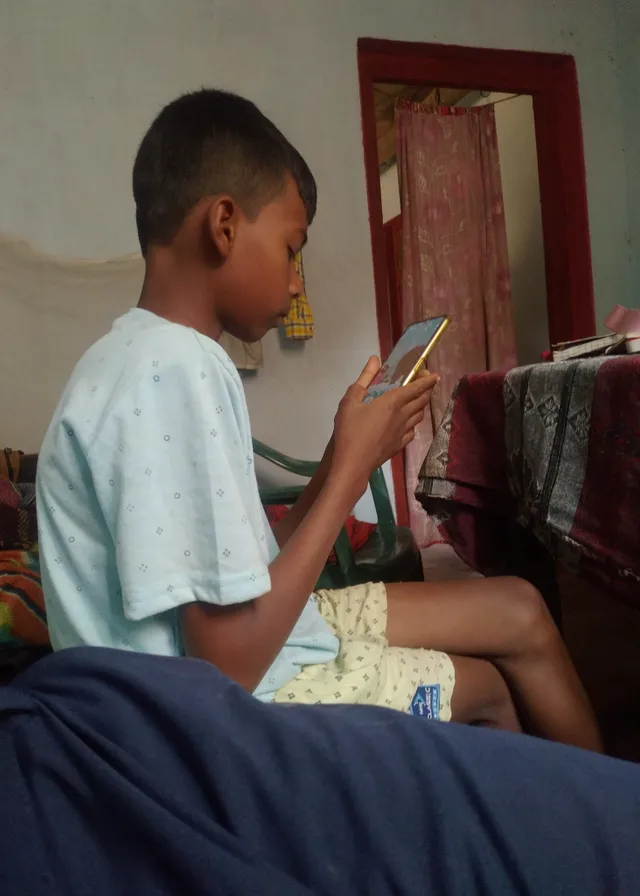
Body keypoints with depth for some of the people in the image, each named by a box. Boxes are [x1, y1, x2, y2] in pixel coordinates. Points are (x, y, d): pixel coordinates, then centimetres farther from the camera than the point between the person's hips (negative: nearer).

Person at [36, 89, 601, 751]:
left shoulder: (159, 353, 4)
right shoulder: (179, 369, -26)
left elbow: (255, 572, 5)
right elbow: (230, 665, -26)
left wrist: (345, 456, -3)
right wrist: (352, 467, -19)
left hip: (253, 644, 8)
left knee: (517, 611, 10)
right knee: (490, 686, 12)